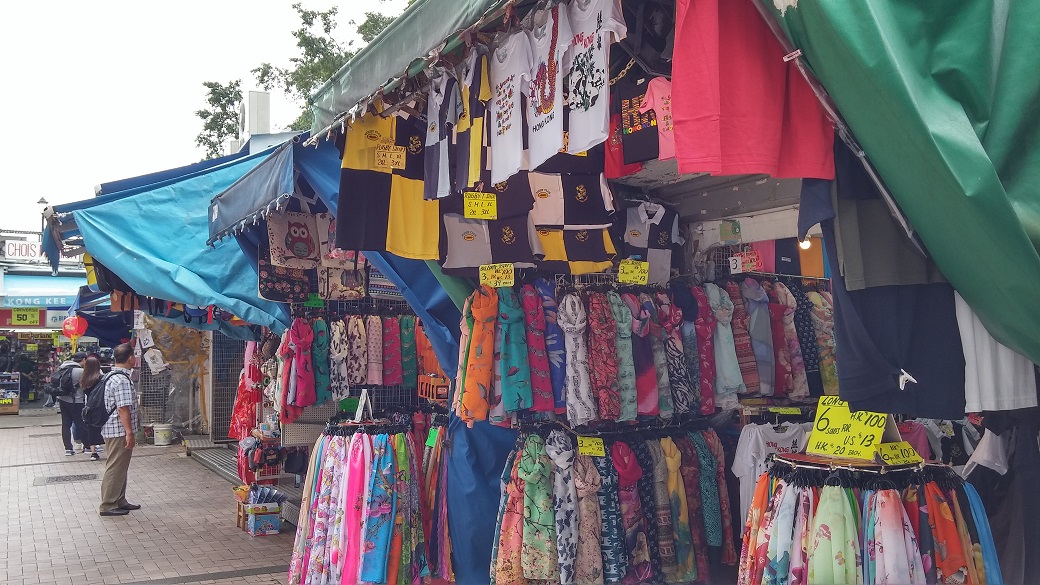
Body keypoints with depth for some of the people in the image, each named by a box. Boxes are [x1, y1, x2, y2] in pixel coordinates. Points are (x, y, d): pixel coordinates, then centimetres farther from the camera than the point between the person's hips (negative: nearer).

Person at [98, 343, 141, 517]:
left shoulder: (111, 376, 13)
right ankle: (107, 506, 5)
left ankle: (119, 501, 26)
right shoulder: (122, 380, -20)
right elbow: (123, 409, -23)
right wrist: (129, 432, -20)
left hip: (112, 430, 10)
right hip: (120, 431, -10)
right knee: (116, 468, -2)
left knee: (119, 468, 17)